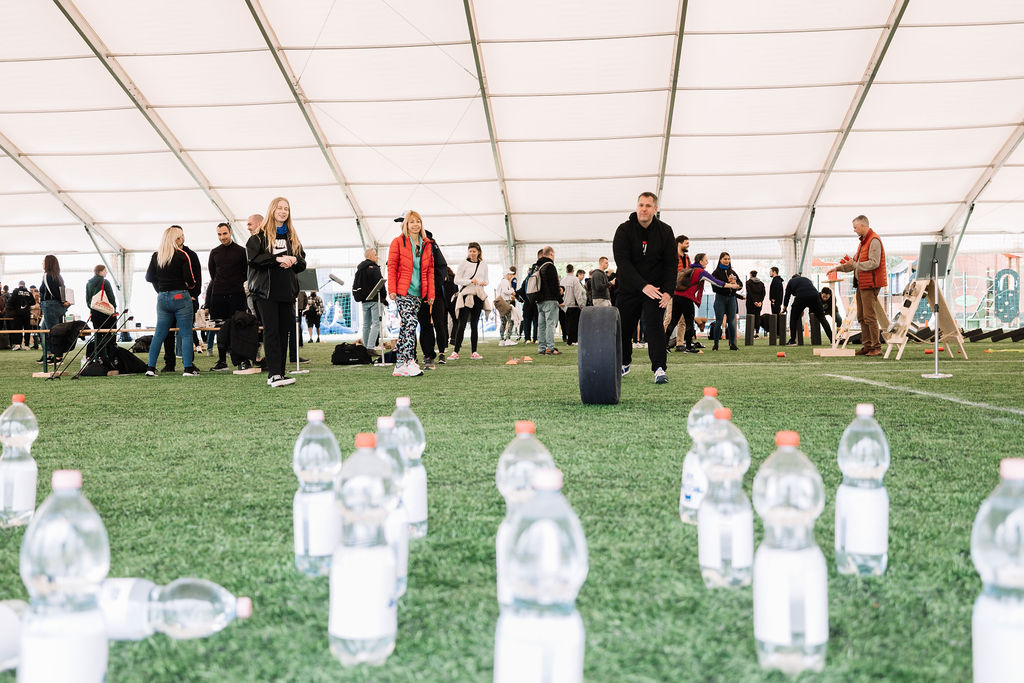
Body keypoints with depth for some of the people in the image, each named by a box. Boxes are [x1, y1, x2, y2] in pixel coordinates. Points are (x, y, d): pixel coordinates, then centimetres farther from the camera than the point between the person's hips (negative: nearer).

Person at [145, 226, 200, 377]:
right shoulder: (182, 255, -8)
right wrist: (190, 286, 10)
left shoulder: (156, 256, 6)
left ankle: (151, 367, 9)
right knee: (186, 334, 0)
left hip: (162, 298, 5)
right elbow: (190, 279, -11)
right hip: (180, 297, -5)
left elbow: (149, 277, 7)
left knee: (159, 334, 11)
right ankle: (188, 368, -5)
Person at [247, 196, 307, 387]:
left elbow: (303, 263, 16)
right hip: (266, 290, -5)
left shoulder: (292, 237, 18)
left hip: (287, 290, 5)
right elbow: (252, 258, -10)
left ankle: (279, 373, 9)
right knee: (271, 331, -9)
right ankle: (274, 374, -14)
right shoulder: (260, 235, 3)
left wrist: (293, 260, -6)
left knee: (283, 332, 5)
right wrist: (277, 259, -17)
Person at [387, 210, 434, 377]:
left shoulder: (426, 245, 14)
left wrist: (430, 293, 9)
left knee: (405, 326, 7)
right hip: (402, 292, -5)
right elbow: (392, 267, -1)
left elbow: (430, 270, 15)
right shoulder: (398, 242, 1)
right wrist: (392, 289, -9)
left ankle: (400, 366, 9)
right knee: (410, 323, -18)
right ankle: (409, 362, -23)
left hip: (418, 293, 5)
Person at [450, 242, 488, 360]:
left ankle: (474, 352, 9)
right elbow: (457, 280, -4)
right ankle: (455, 352, -9)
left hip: (478, 296, 4)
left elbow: (486, 280, 22)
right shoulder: (464, 264, 1)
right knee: (462, 324, -10)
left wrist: (484, 283, -2)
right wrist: (471, 281, -16)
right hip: (466, 294, -4)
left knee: (475, 324, 6)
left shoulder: (483, 265, 14)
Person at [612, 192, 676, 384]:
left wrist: (668, 292, -14)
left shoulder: (665, 231, -2)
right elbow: (622, 262, -17)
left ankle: (659, 368, -18)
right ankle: (623, 363, 30)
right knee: (622, 327, 8)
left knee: (655, 325, -16)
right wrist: (643, 286, -27)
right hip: (629, 288, 1)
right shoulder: (624, 230, -8)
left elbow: (670, 264, -1)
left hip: (656, 288, -1)